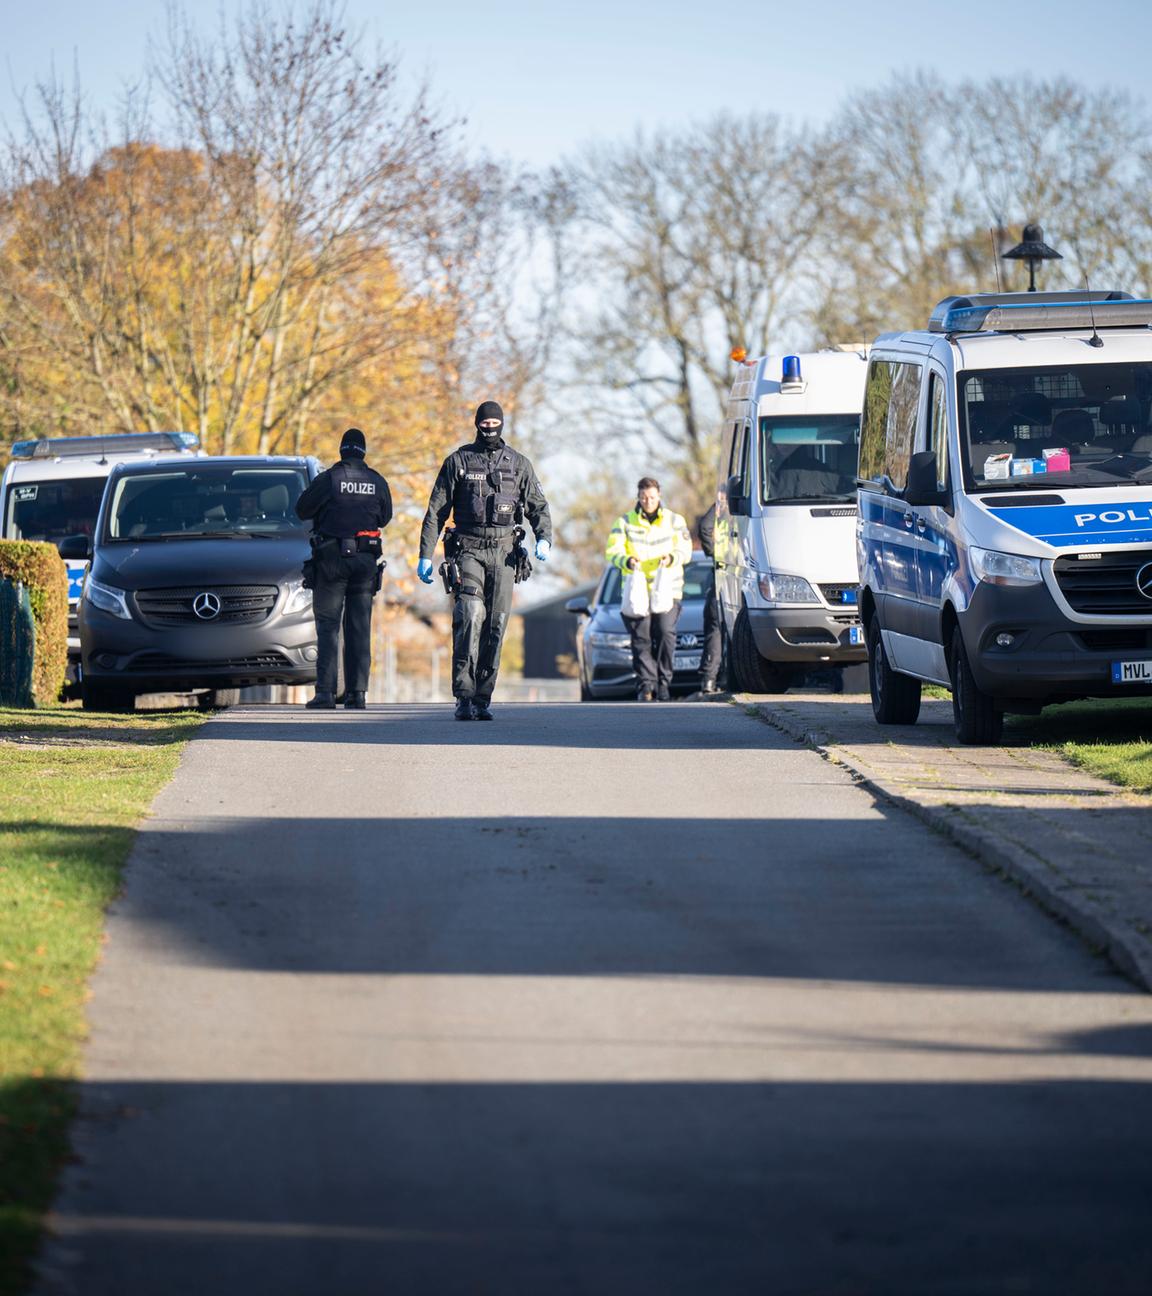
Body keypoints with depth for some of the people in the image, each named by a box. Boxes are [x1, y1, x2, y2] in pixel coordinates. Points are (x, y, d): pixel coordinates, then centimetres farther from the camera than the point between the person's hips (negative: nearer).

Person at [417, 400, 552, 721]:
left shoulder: (518, 464, 11)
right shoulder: (457, 462, 6)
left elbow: (538, 507, 12)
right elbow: (436, 511, 6)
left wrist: (544, 538, -8)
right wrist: (425, 556, 1)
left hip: (504, 553, 3)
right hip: (468, 550, -2)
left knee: (496, 625, 0)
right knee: (470, 616, -19)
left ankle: (483, 698, 5)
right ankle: (464, 697, -21)